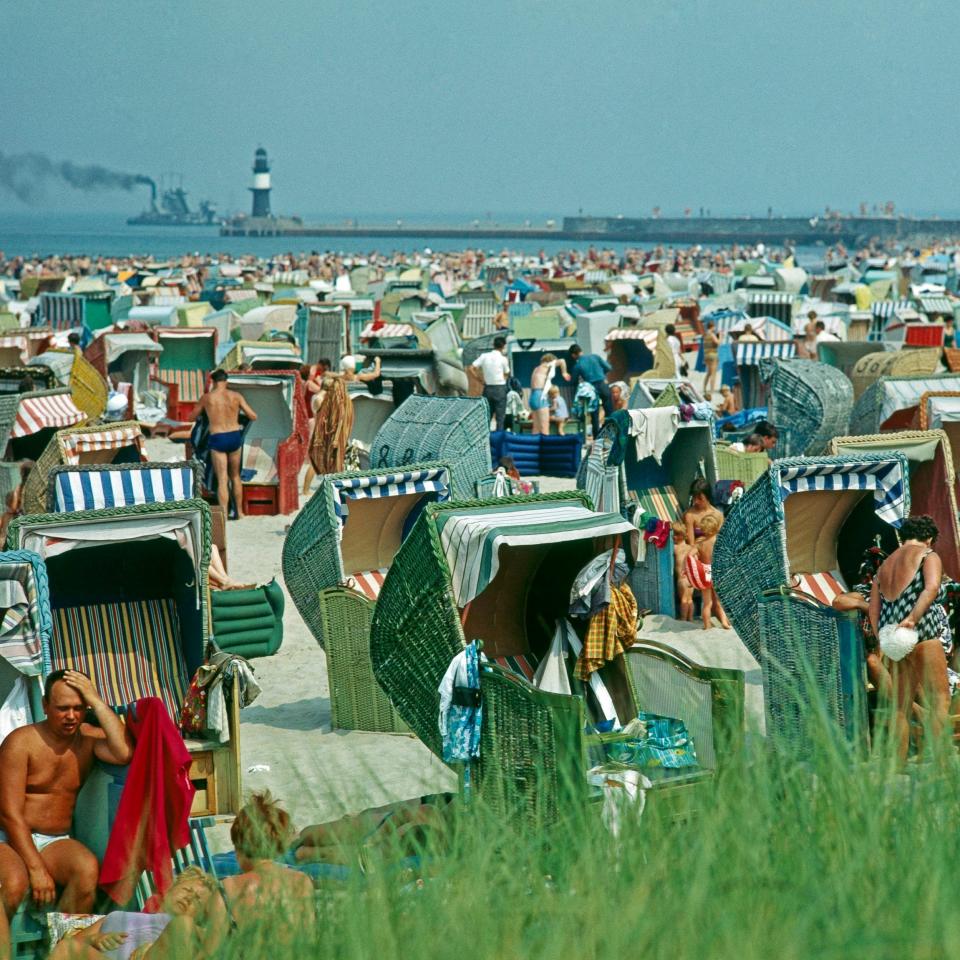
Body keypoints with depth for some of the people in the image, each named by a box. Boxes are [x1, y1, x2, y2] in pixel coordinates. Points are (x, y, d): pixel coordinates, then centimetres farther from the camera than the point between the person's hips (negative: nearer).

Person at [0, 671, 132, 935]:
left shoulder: (88, 737, 3)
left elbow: (124, 753, -21)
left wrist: (96, 702, -16)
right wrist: (36, 869, -22)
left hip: (56, 842, 4)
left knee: (88, 868, -30)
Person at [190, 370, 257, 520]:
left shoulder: (207, 398, -2)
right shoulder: (236, 396, 0)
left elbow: (192, 417, 11)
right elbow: (253, 416, 1)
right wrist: (241, 413, 22)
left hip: (217, 439, -2)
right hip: (235, 437, 2)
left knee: (222, 479, -1)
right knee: (235, 476, 18)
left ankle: (224, 515, -8)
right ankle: (239, 512, 25)